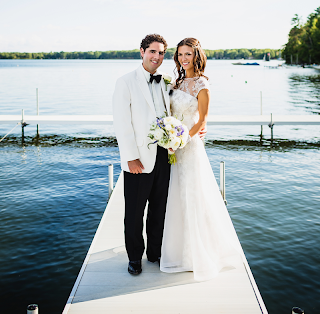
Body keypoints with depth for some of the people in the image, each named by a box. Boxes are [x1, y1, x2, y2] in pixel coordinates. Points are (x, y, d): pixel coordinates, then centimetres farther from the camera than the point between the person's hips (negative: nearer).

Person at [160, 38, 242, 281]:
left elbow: (202, 120, -12)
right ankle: (180, 249, 31)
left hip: (191, 144, -7)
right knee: (177, 196, 15)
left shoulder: (201, 85, -12)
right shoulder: (179, 81, 9)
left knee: (193, 197, 1)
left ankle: (200, 254, 17)